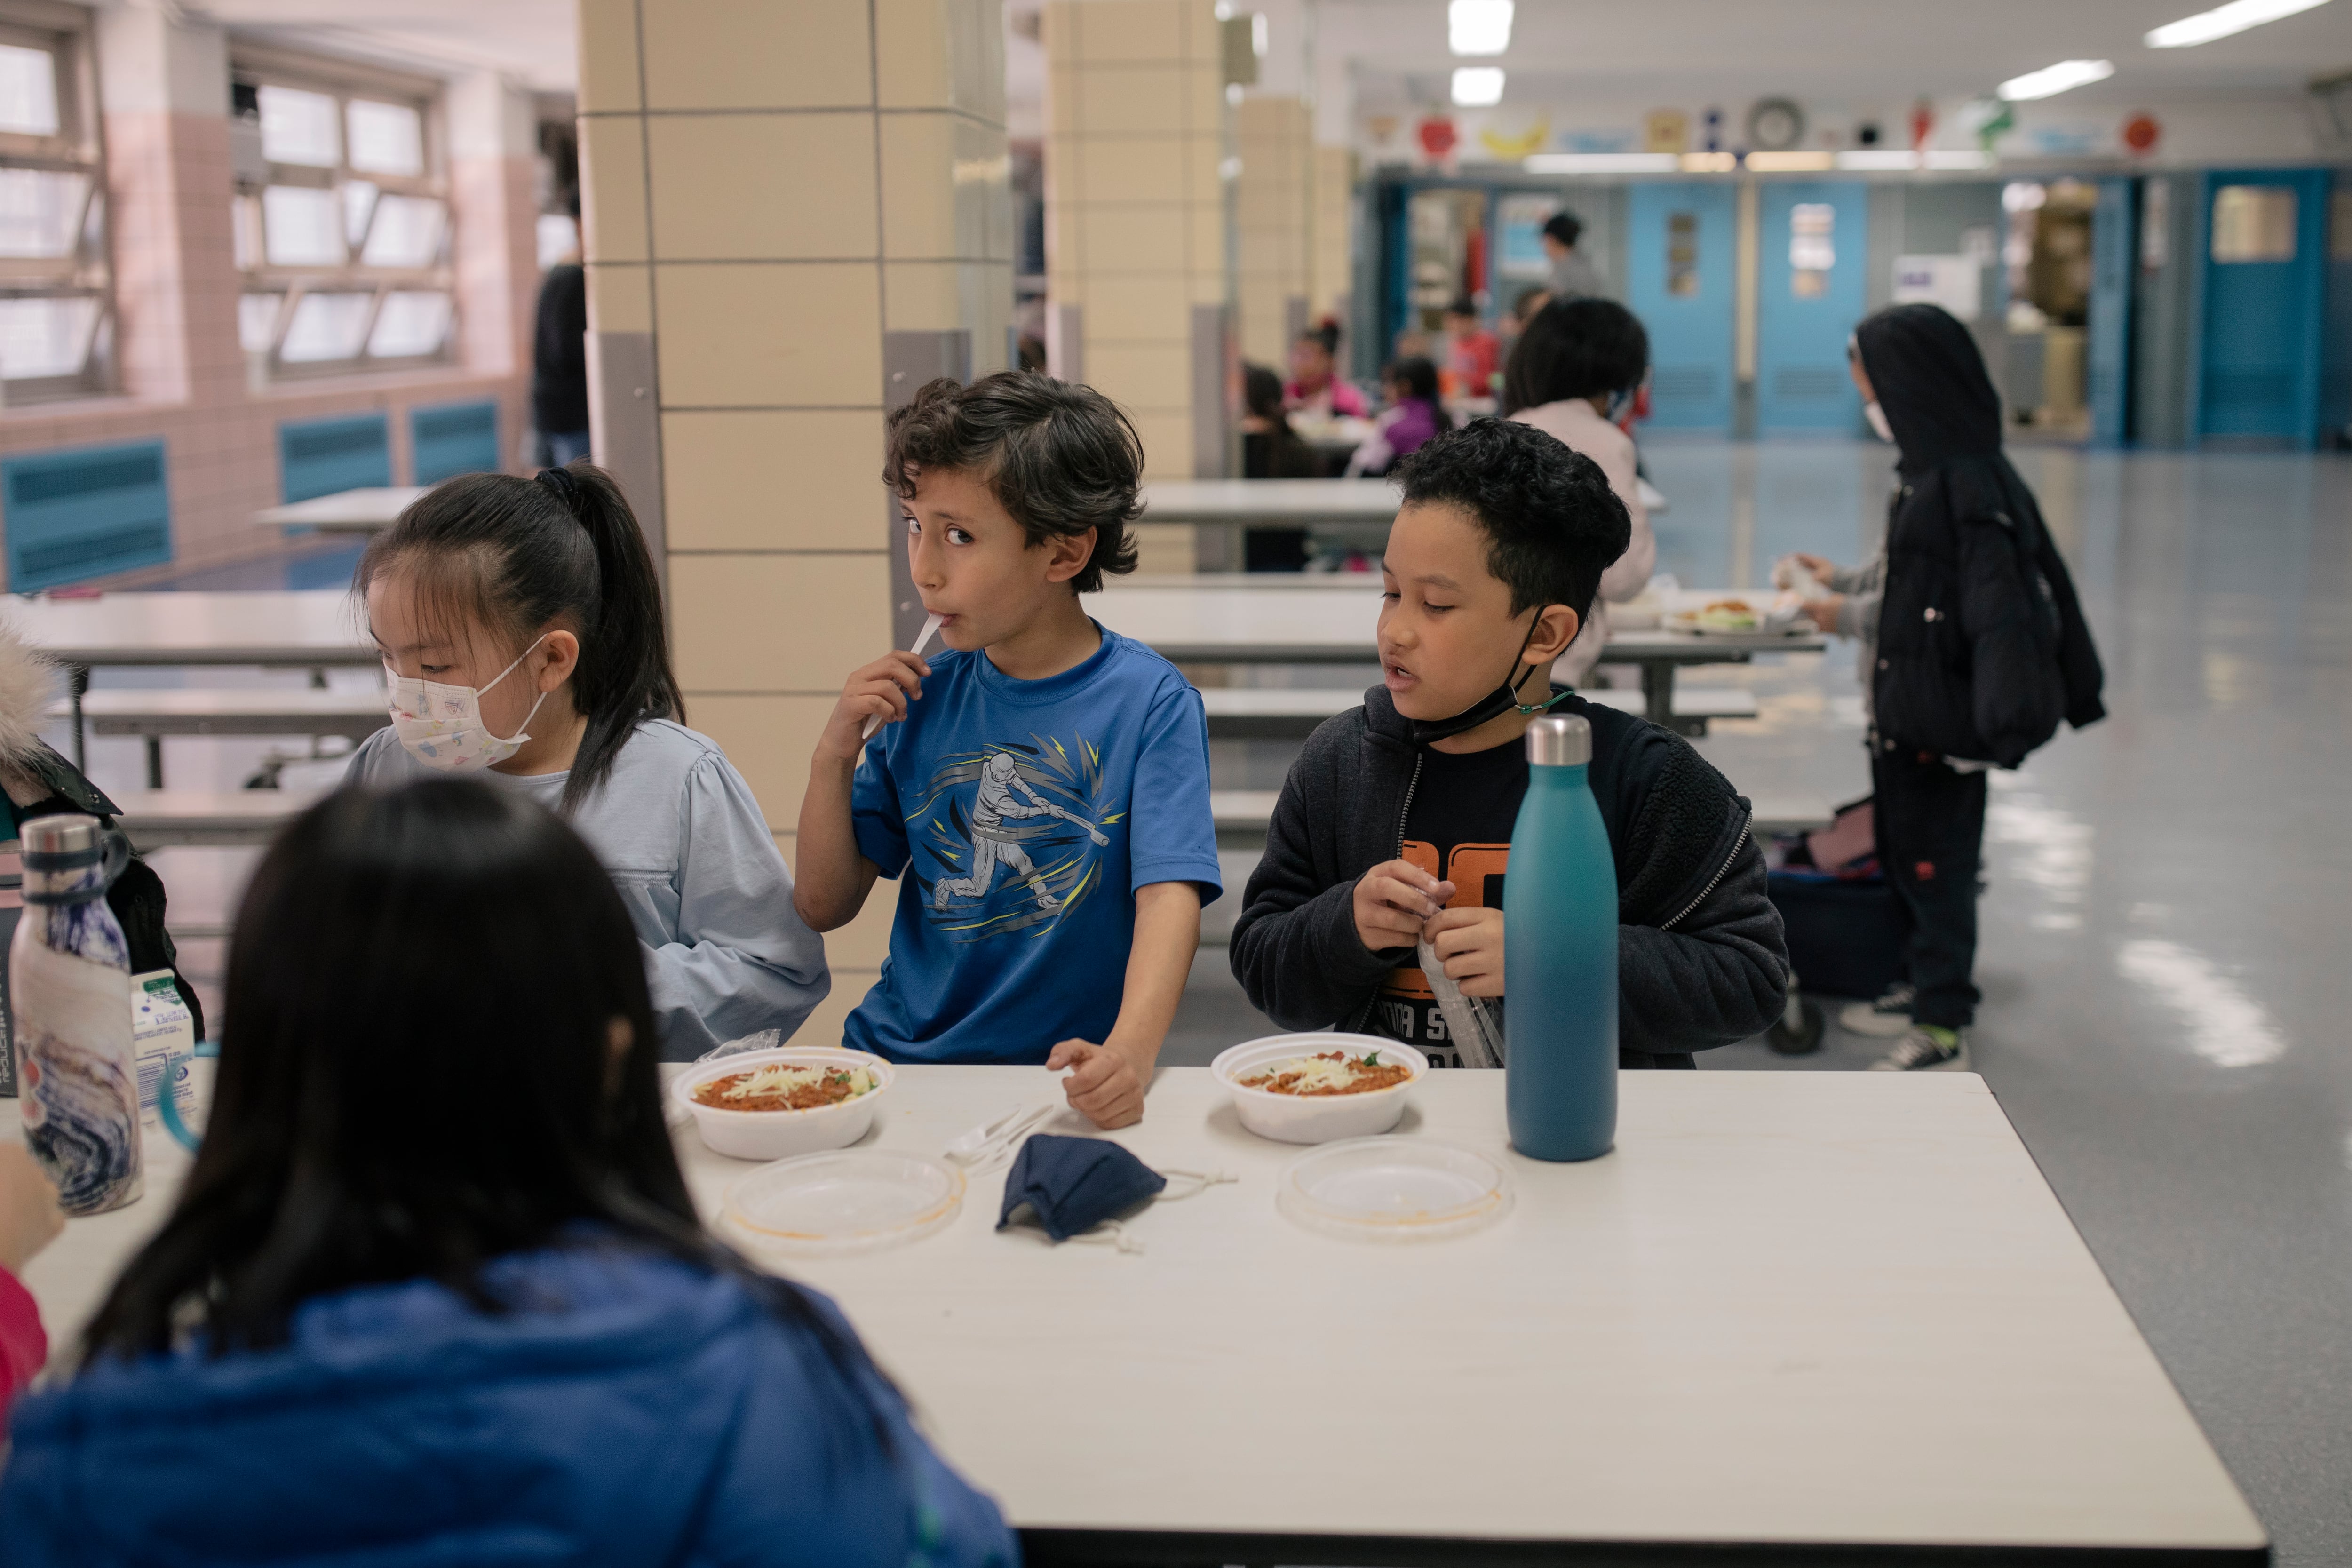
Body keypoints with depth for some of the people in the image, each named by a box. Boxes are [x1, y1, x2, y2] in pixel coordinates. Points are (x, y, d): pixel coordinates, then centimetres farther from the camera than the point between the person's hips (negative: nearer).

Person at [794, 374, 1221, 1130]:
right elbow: (824, 906, 11)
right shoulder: (925, 694, 7)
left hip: (1058, 1082, -3)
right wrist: (834, 755, -5)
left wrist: (1129, 1053, -35)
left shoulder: (1150, 701, -6)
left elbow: (1169, 896, -17)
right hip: (894, 1061, 3)